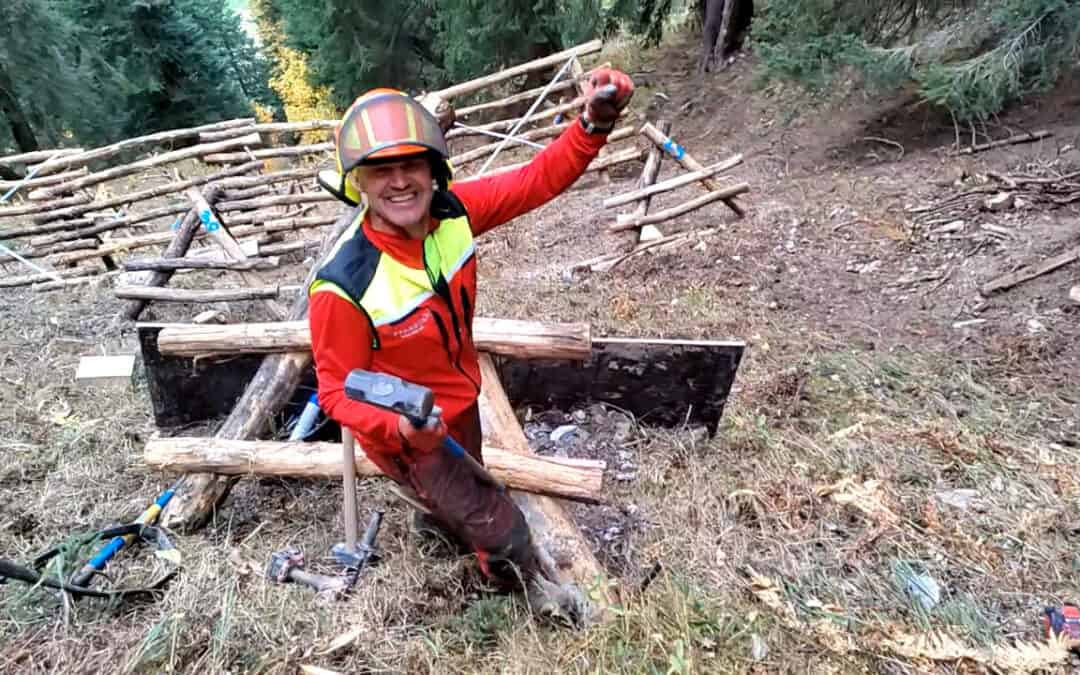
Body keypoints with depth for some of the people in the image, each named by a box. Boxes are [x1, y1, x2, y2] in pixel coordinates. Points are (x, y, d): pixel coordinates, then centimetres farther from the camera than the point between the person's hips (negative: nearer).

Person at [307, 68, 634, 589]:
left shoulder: (452, 213, -20)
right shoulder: (344, 288, -35)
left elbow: (537, 180, -16)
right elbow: (337, 391, -24)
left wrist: (593, 123, -33)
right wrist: (399, 427, -42)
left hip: (461, 404, 6)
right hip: (407, 440, -6)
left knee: (467, 490, 36)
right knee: (505, 533, 8)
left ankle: (438, 520, 74)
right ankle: (517, 583, 45)